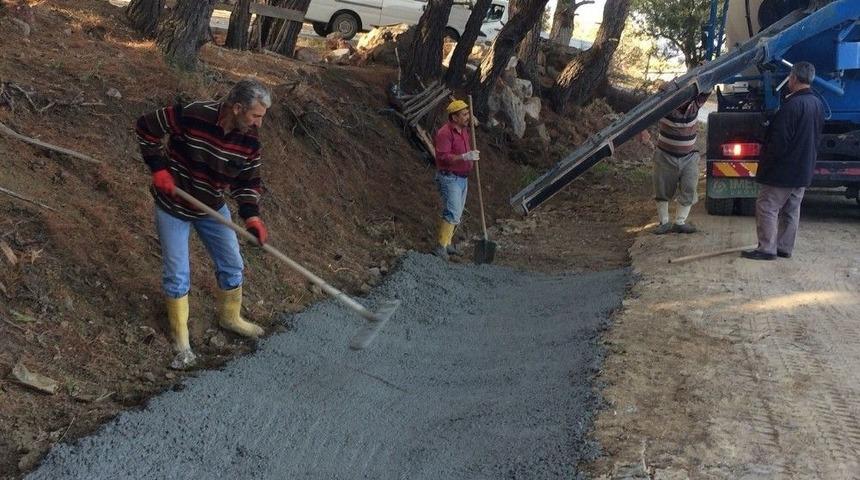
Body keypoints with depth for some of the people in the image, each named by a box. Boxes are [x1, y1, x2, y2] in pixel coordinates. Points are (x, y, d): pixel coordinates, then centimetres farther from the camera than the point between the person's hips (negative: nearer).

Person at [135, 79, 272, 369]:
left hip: (213, 208, 5)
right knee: (177, 274, 1)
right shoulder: (192, 116, -30)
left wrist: (251, 215, -20)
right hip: (173, 206, -5)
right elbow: (145, 127, -17)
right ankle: (180, 336, 23)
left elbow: (247, 181, -4)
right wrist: (159, 169, -22)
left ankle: (230, 317, 40)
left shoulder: (249, 140, -15)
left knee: (232, 265, 13)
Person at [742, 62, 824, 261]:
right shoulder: (818, 104, 7)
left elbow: (779, 141, -23)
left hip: (783, 170, -9)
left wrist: (765, 164, -12)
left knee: (767, 207, -2)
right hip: (804, 170, 9)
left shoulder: (793, 105, -22)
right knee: (791, 210, 14)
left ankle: (767, 248, -2)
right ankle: (785, 248, 20)